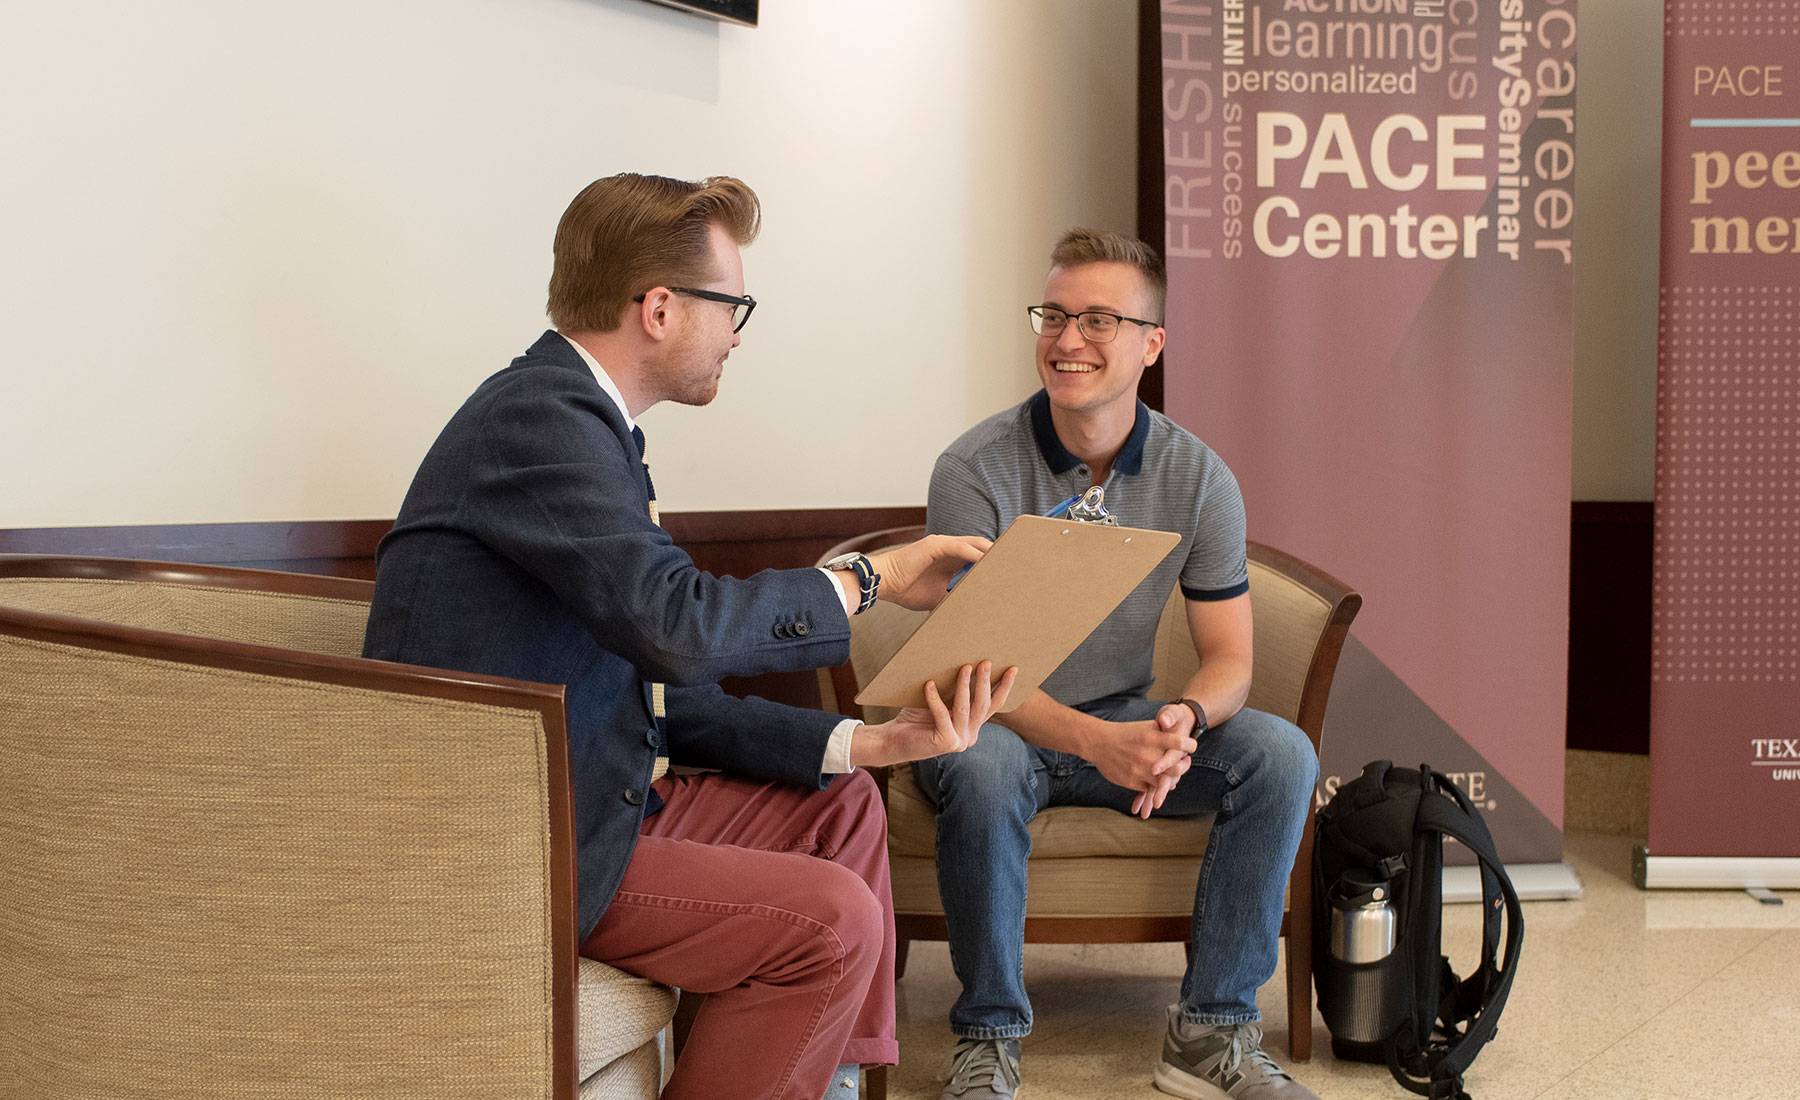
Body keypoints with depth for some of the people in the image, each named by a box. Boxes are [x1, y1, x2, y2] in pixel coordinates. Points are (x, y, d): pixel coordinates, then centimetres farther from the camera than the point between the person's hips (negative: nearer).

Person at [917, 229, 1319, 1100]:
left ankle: (1211, 1030, -9)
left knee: (1281, 755, -20)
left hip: (1126, 723, 3)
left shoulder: (1198, 478, -5)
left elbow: (1228, 657, -4)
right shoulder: (976, 470, -16)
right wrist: (1094, 741, -37)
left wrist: (1183, 719, -29)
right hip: (1003, 723, -3)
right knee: (980, 767, -37)